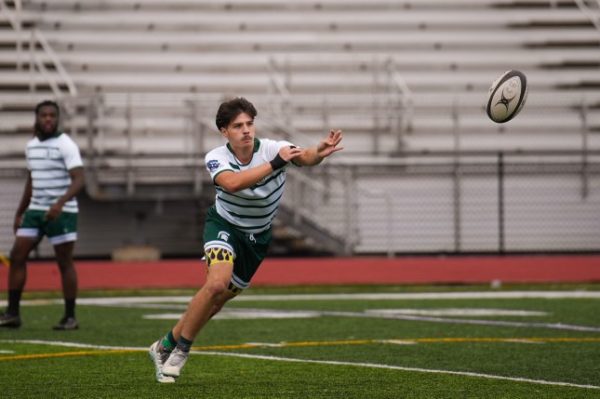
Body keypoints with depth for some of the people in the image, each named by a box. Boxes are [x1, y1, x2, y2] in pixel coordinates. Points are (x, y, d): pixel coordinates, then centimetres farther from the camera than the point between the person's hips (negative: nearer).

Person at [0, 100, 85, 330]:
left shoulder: (66, 145, -10)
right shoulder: (31, 146, 12)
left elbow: (78, 180, -19)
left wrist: (60, 203, -34)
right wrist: (19, 213, 22)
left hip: (61, 213, -6)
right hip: (35, 210, 6)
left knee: (64, 262, -2)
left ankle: (70, 317, 6)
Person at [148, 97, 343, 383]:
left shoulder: (272, 149, -21)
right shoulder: (216, 158, -22)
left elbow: (303, 157, -41)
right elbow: (232, 183, -44)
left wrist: (318, 153, -64)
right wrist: (275, 163, -47)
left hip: (257, 236, 3)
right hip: (224, 225, -3)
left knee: (217, 300, 8)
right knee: (217, 283, -29)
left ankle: (166, 346, 28)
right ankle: (181, 349, -12)